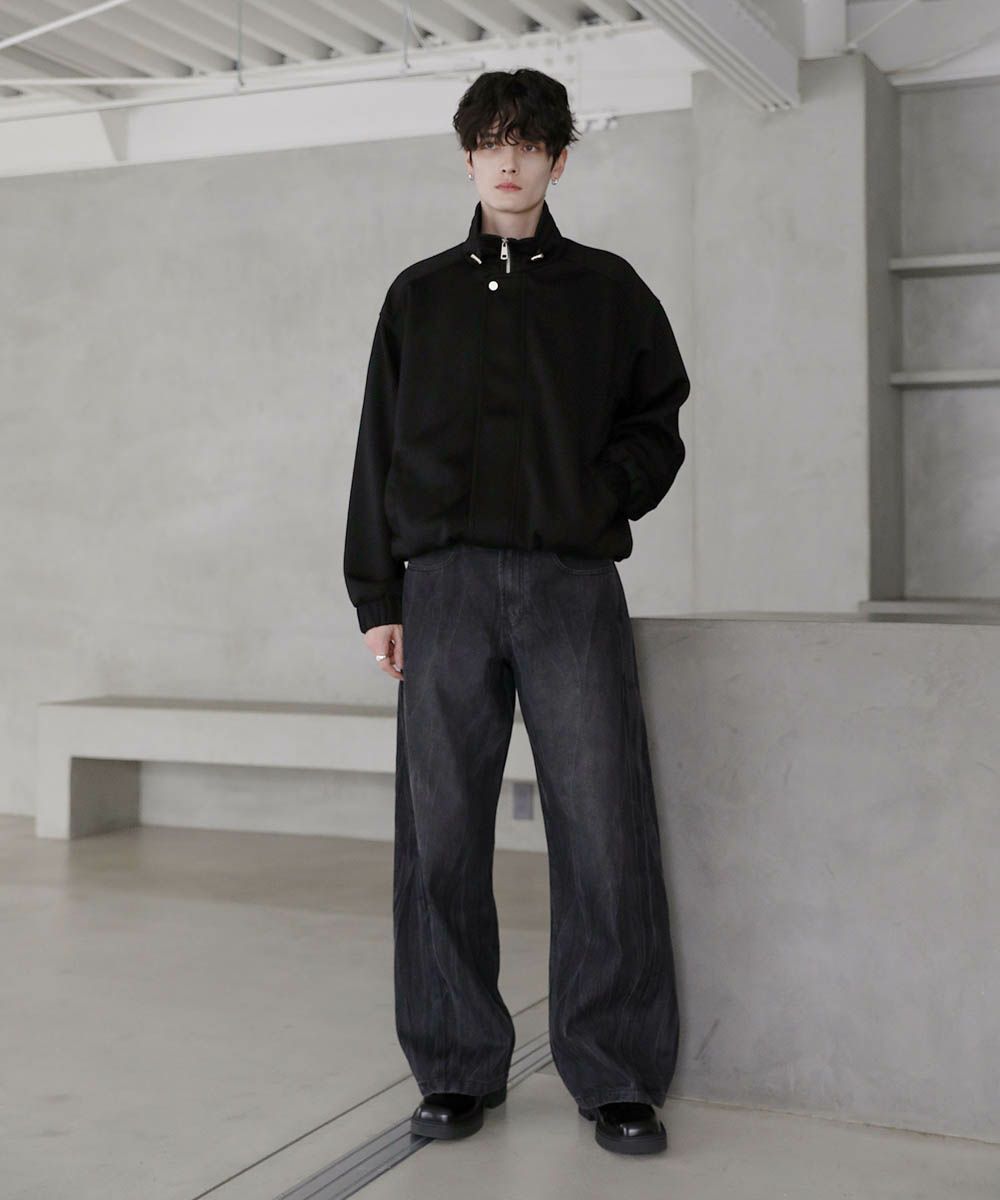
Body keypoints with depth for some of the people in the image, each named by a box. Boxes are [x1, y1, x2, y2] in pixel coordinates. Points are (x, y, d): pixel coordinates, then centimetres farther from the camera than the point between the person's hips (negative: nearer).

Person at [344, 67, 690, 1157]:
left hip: (572, 584, -1)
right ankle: (456, 1070, 13)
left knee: (603, 832, -5)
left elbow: (658, 423, 14)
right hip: (445, 584, 2)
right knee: (440, 836, 1)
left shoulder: (606, 289, 13)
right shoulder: (421, 294, 16)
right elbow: (379, 452, 12)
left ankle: (616, 1077, 6)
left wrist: (605, 496, -6)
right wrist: (377, 598, 6)